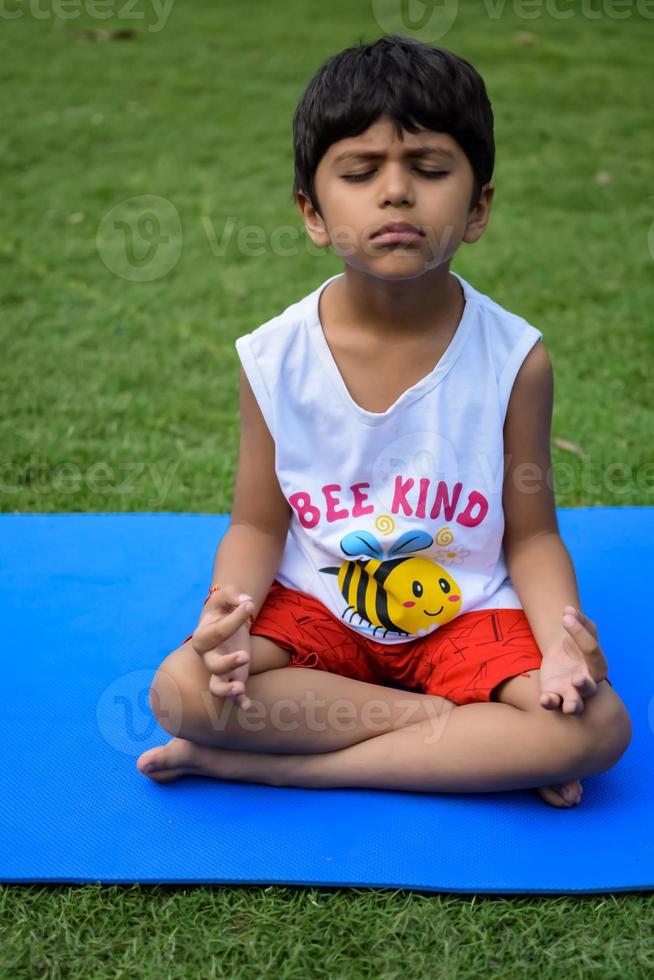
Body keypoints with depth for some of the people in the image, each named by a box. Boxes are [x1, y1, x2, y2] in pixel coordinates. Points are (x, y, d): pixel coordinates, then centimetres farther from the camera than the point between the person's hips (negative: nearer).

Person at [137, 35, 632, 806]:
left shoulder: (515, 358, -12)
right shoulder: (274, 359, -10)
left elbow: (530, 535, -4)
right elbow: (259, 523, -2)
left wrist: (563, 633, -24)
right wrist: (227, 612, -24)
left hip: (466, 612, 0)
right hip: (316, 606, 1)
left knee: (598, 727, -24)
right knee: (181, 690, -25)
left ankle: (270, 764, -19)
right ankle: (477, 741, -15)